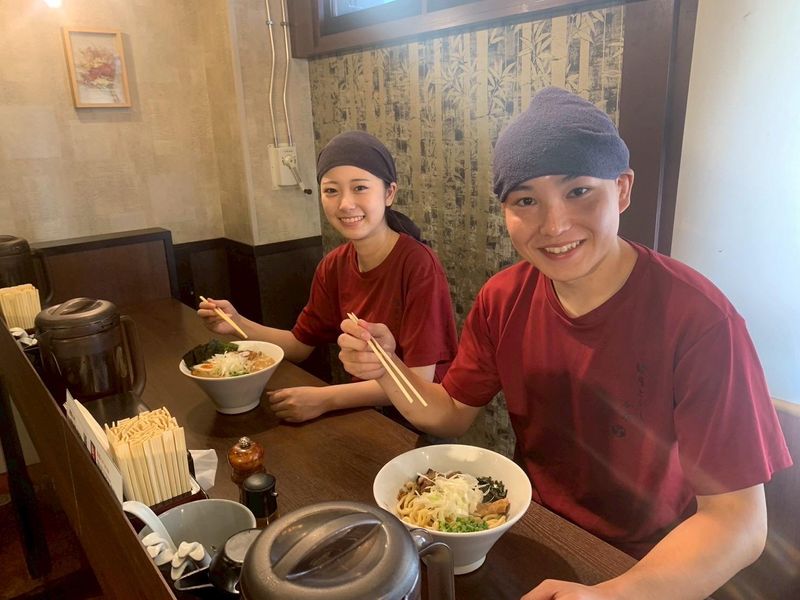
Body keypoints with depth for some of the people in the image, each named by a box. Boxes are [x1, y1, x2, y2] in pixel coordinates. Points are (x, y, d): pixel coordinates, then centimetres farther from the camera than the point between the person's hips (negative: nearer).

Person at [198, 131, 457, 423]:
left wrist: (325, 399, -25)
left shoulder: (418, 265, -21)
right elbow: (300, 344, 9)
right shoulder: (333, 266, -1)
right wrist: (238, 324, -6)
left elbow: (419, 380, -21)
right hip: (363, 410, 5)